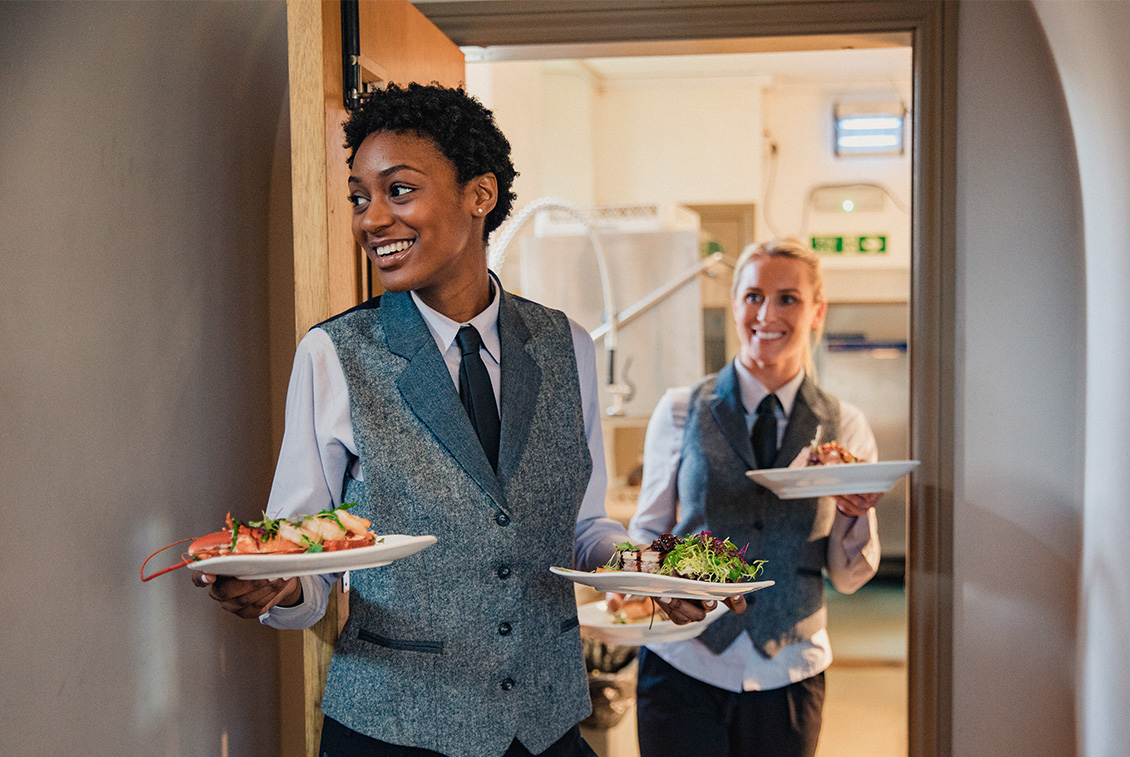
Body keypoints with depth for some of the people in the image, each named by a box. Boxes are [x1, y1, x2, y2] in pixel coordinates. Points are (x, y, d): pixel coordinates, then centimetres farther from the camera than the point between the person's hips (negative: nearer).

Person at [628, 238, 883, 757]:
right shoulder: (680, 412, -1)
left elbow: (847, 578, 3)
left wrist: (857, 513, -17)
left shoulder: (844, 428, 1)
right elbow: (647, 533, 7)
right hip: (682, 669, -1)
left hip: (788, 674, 1)